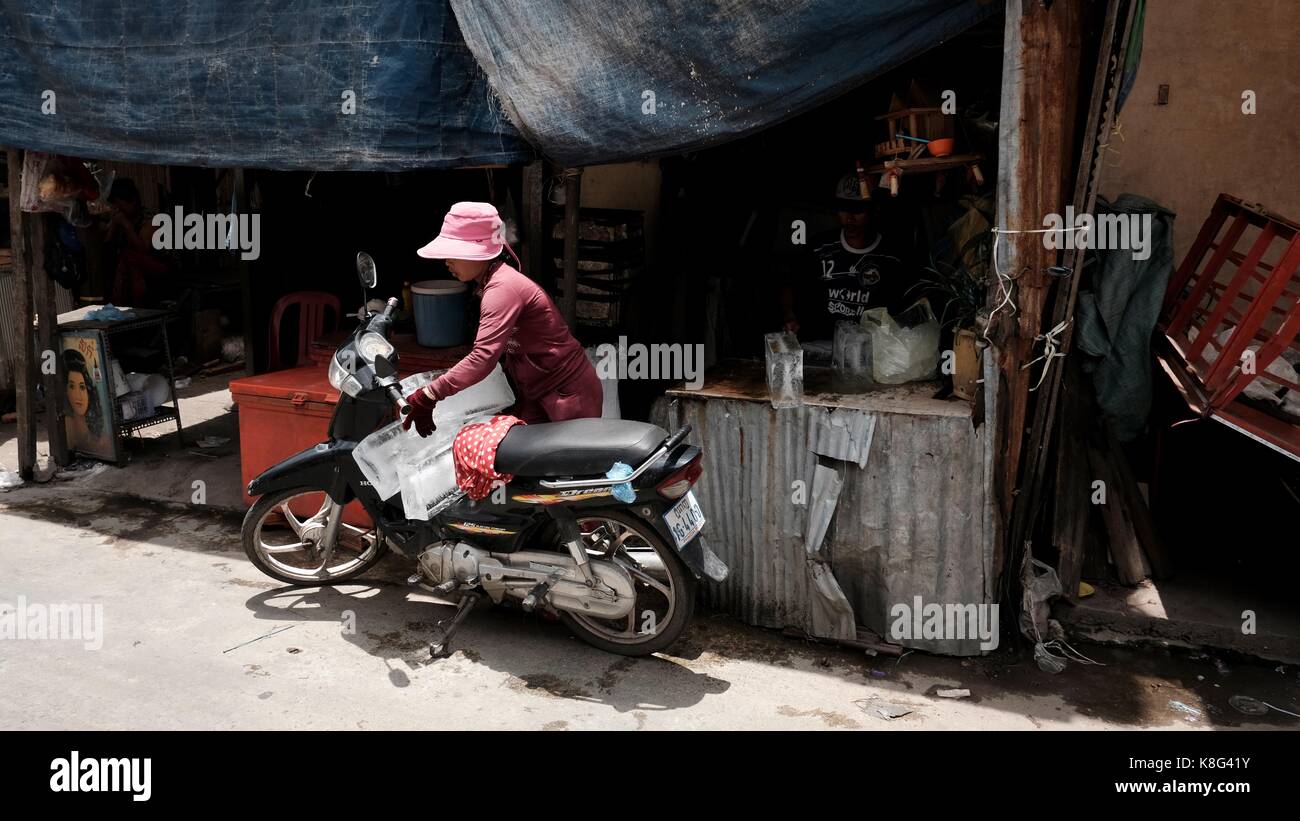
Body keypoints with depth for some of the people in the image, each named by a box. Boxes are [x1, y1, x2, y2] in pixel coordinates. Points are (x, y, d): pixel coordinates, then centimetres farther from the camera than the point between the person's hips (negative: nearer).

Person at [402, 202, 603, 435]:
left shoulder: (502, 289, -24)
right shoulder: (494, 282, 7)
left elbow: (483, 358, -36)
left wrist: (426, 397, -38)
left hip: (570, 396, -10)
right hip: (541, 395, 10)